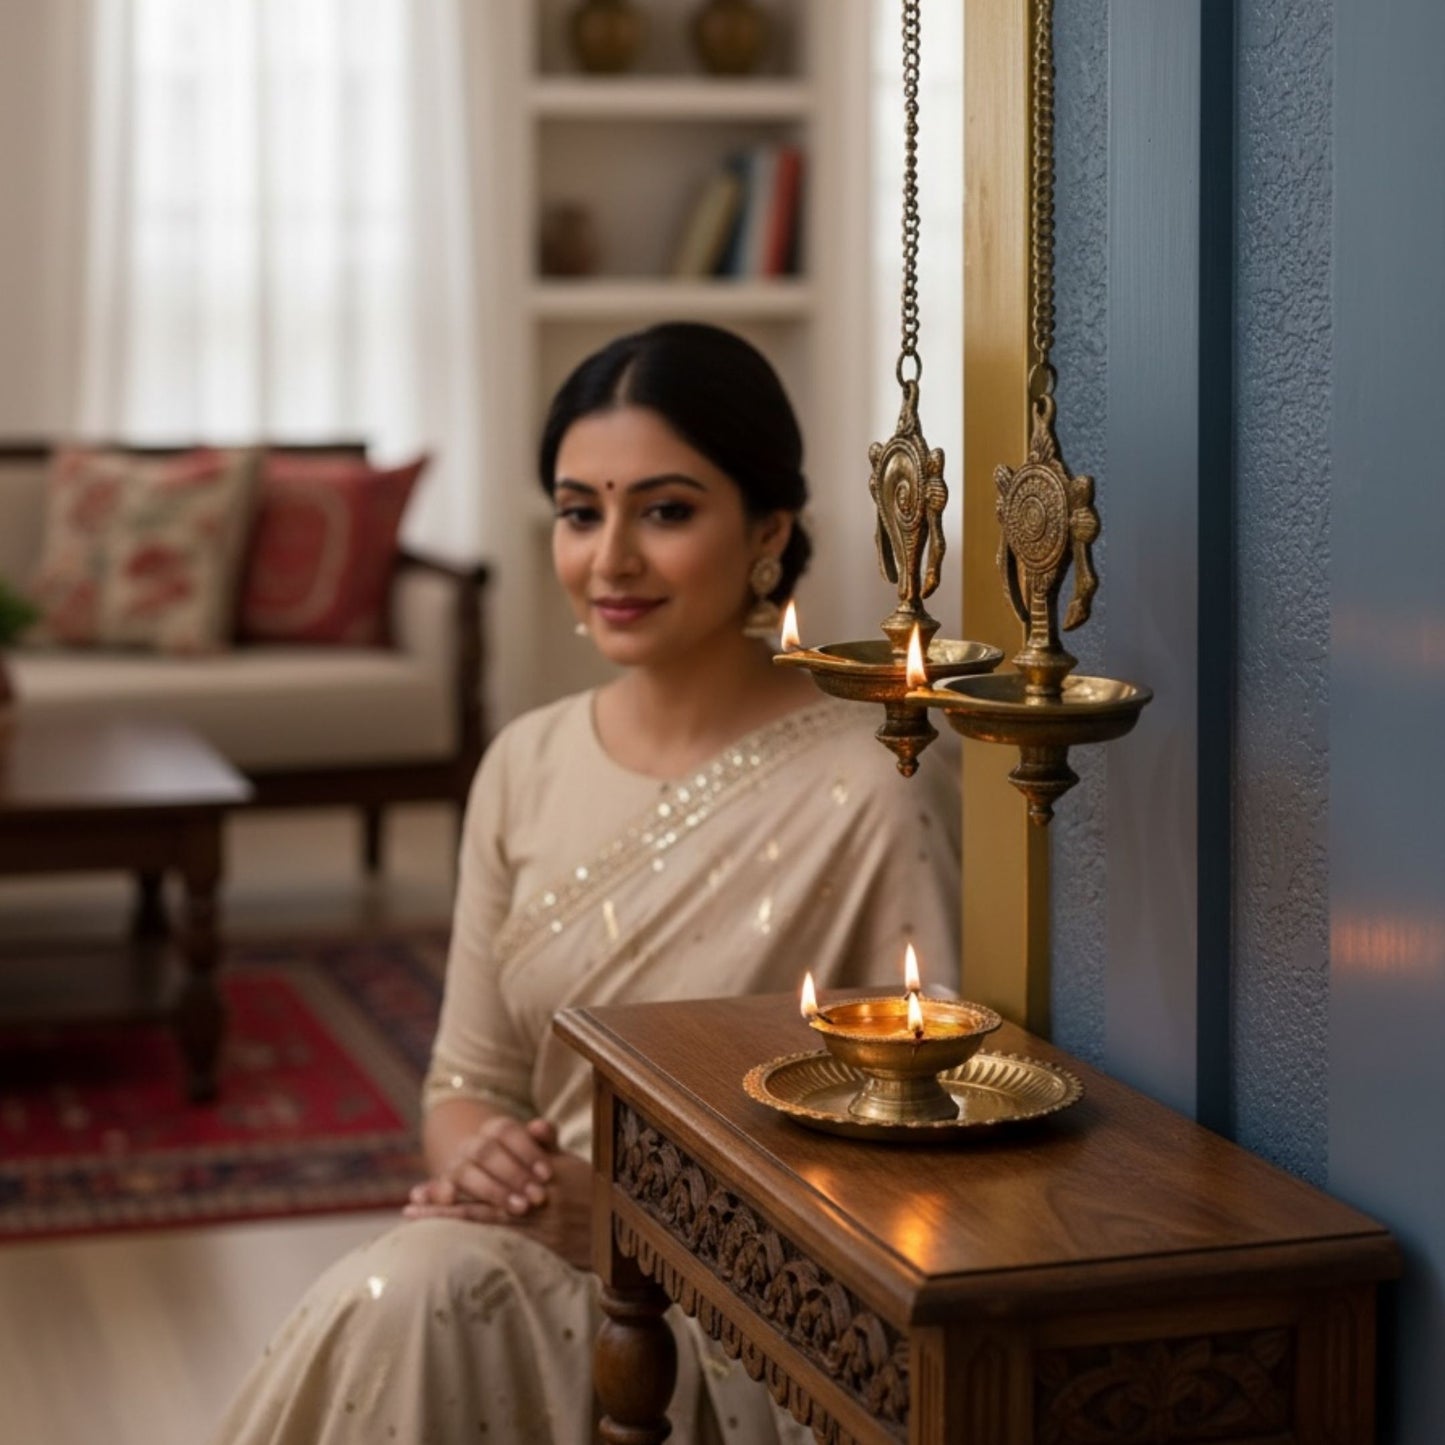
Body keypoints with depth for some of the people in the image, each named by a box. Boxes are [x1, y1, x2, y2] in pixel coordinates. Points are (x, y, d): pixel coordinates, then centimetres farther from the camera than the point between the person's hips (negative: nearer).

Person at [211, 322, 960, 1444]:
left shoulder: (874, 793, -11)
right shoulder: (526, 767, 7)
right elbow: (467, 1078, 13)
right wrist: (479, 1158, -10)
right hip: (536, 1251, 4)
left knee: (409, 1296, -28)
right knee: (399, 1295, -29)